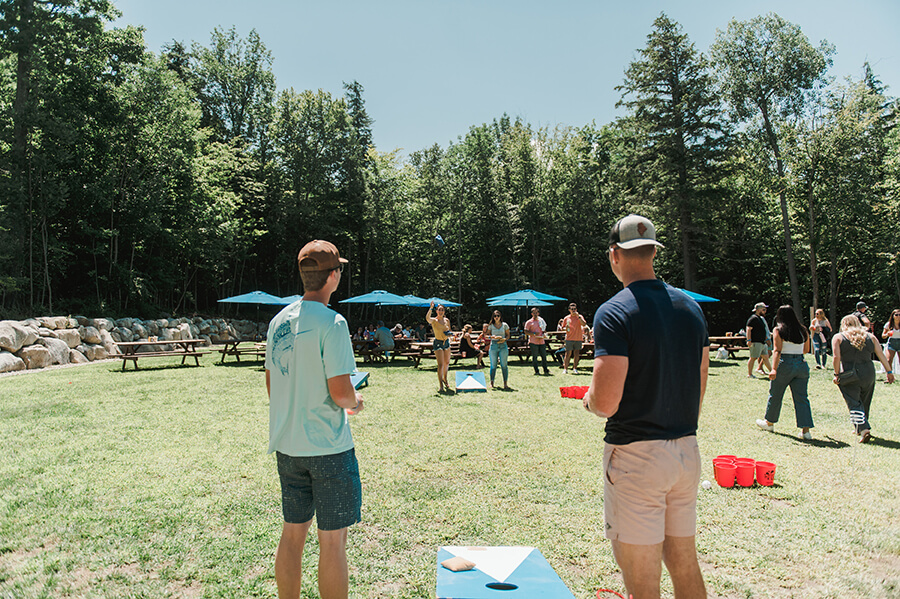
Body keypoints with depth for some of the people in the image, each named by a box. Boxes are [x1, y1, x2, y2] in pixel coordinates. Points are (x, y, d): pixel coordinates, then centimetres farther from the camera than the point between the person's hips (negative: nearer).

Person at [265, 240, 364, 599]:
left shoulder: (279, 321, 6)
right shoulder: (331, 322, -17)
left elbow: (271, 384, 13)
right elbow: (340, 392, -20)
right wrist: (355, 402, 1)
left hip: (286, 444, 7)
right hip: (328, 446, -7)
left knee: (292, 534, 18)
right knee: (332, 540, 6)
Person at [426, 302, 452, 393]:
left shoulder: (447, 320, 3)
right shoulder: (433, 320, -12)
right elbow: (427, 318, -35)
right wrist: (431, 308, -46)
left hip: (446, 342, 6)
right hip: (438, 343, -6)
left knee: (447, 362, 18)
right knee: (440, 365, -11)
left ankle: (445, 379, 43)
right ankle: (441, 386, -5)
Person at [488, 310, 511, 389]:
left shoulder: (505, 325, 6)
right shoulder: (491, 326, 6)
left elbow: (508, 335, 9)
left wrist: (504, 339, -11)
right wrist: (492, 337, -13)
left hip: (503, 345, 0)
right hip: (493, 345, 0)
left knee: (504, 365, -2)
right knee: (493, 365, 2)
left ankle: (505, 383, 2)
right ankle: (491, 382, 11)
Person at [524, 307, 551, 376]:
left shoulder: (541, 321, 15)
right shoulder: (529, 322, 2)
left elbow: (544, 330, 22)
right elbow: (526, 332, -3)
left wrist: (543, 335, 1)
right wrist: (533, 333, -16)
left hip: (542, 341, 4)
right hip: (533, 342, -4)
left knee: (544, 356, 3)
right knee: (534, 357, -1)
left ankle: (545, 370, 11)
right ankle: (536, 371, 6)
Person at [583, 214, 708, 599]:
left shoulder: (614, 312, -16)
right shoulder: (691, 307, 7)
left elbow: (606, 403, -21)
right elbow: (699, 388, 14)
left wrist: (587, 398, 1)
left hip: (635, 456, -7)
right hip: (687, 450, 7)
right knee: (684, 564, 21)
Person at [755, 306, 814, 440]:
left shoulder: (778, 330, -4)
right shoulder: (803, 331, 9)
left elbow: (777, 351, -16)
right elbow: (806, 350, 18)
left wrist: (774, 369, -23)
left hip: (785, 365, -4)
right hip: (802, 365, 4)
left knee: (775, 395, 12)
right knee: (802, 397, 5)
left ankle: (769, 422, 27)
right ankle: (805, 429, -1)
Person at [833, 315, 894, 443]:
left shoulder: (838, 337, 1)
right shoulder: (870, 336, 11)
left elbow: (836, 357, -10)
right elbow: (881, 355, 7)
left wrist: (837, 374, -4)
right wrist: (889, 372, 12)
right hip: (868, 373, 4)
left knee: (854, 404, -1)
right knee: (865, 403, 19)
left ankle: (864, 429, -18)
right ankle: (859, 428, 32)